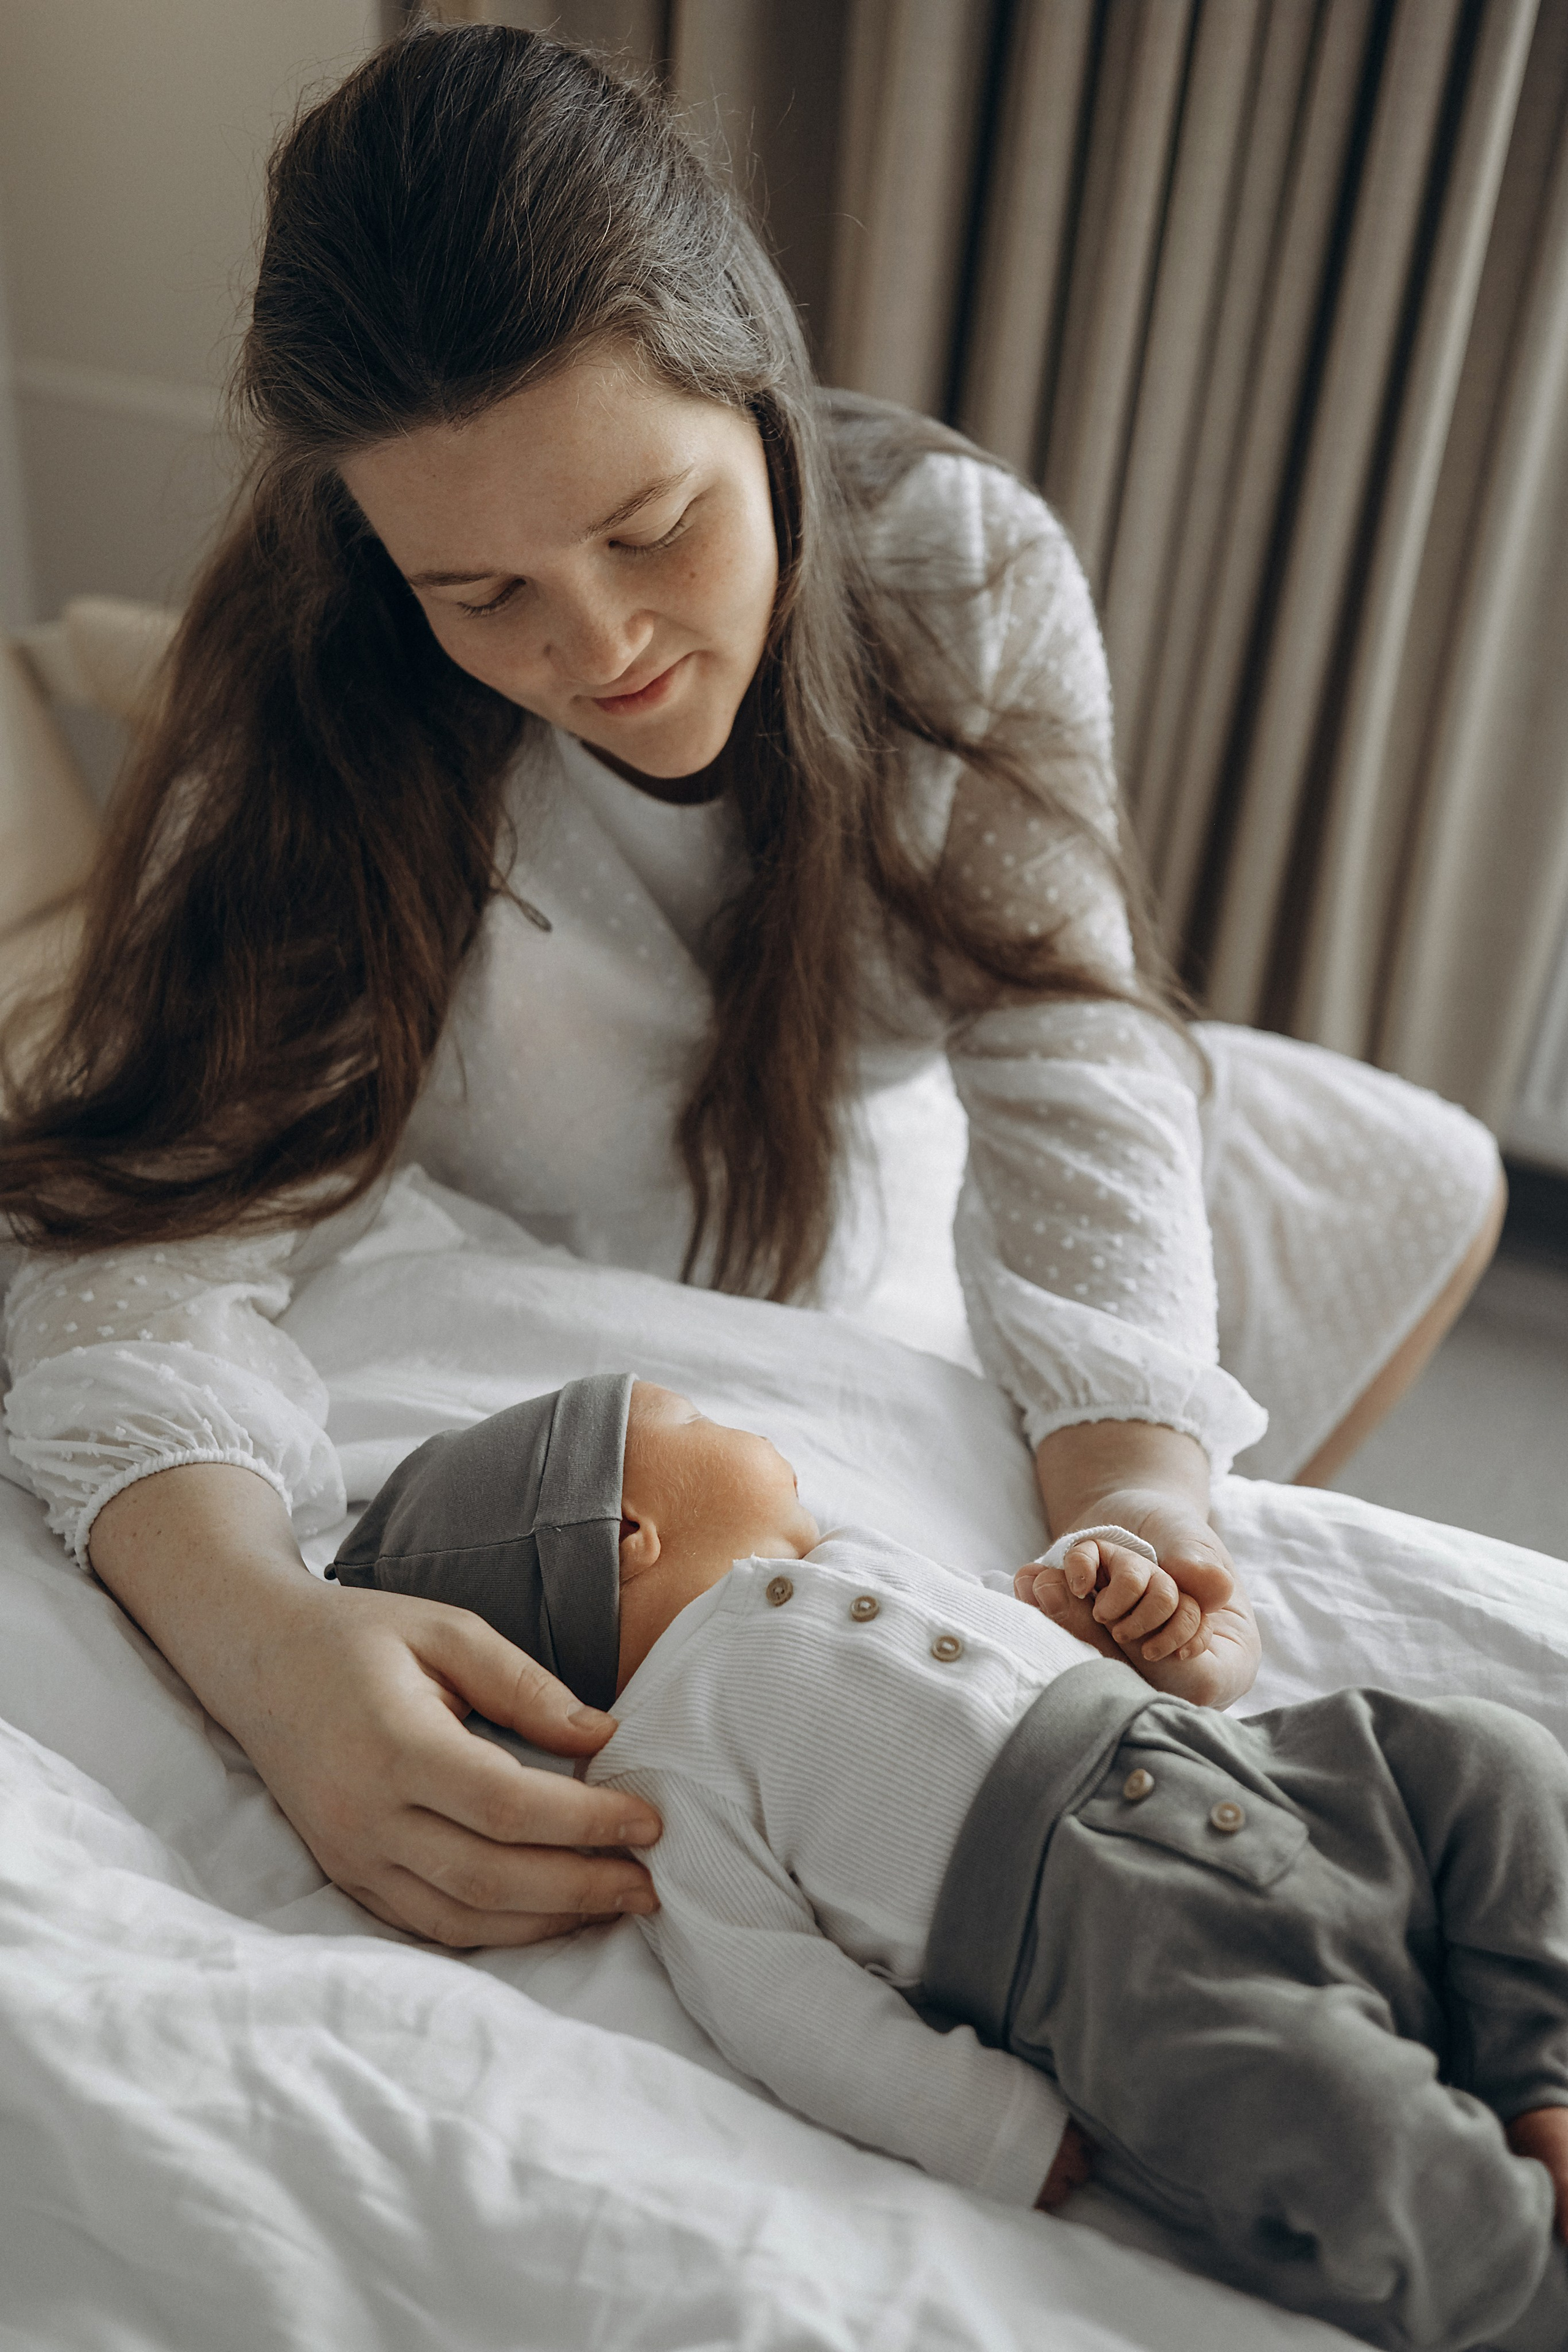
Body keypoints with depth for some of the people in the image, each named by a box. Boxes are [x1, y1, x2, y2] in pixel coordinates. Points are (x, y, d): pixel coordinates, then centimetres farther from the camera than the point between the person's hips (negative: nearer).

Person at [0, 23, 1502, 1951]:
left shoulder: (964, 565, -25)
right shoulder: (321, 733, -31)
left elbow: (1067, 1063, -25)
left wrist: (1137, 1481, -41)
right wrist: (265, 1645, -57)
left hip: (890, 1154, 4)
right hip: (545, 1303, -3)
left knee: (1421, 1188, 13)